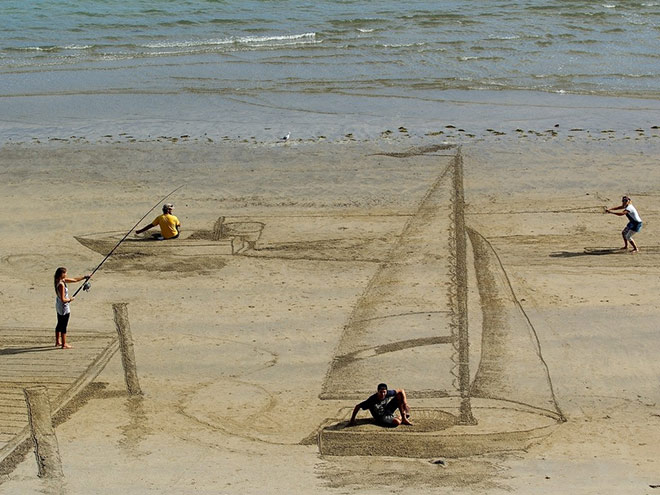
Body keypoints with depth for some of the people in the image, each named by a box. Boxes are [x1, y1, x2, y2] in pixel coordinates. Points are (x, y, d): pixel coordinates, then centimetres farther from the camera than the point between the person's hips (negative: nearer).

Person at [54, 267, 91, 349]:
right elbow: (63, 299, -27)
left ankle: (58, 342, 32)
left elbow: (74, 279, 12)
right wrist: (70, 299, -9)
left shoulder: (63, 280, 0)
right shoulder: (61, 284, -27)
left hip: (58, 306, 10)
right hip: (64, 307, -10)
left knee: (60, 324, 20)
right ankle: (64, 344, 9)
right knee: (64, 326, 1)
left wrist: (84, 277, 13)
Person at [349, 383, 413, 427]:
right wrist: (352, 419, -17)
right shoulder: (372, 400, -31)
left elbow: (402, 391, -10)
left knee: (400, 396, -14)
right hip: (381, 417, -4)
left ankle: (404, 418, -6)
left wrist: (405, 403, -20)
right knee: (397, 422, -32)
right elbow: (357, 406, -22)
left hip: (388, 410, 5)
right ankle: (401, 419, 8)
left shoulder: (388, 393, -21)